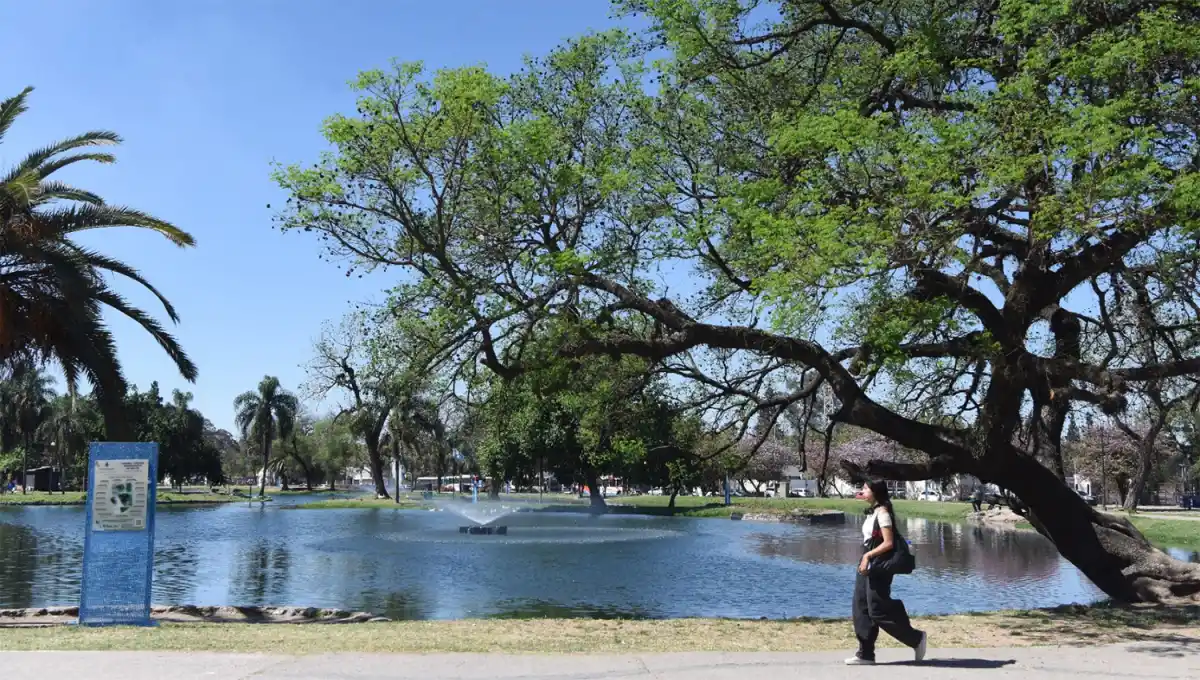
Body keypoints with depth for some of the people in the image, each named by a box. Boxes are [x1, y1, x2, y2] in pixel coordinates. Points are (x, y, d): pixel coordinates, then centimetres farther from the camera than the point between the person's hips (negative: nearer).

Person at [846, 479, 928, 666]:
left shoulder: (882, 512, -13)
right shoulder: (873, 512, 14)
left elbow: (888, 543, -19)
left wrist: (868, 555, -19)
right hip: (867, 566, 10)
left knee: (877, 611, -7)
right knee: (861, 609, 6)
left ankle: (916, 638, 8)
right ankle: (865, 654, 10)